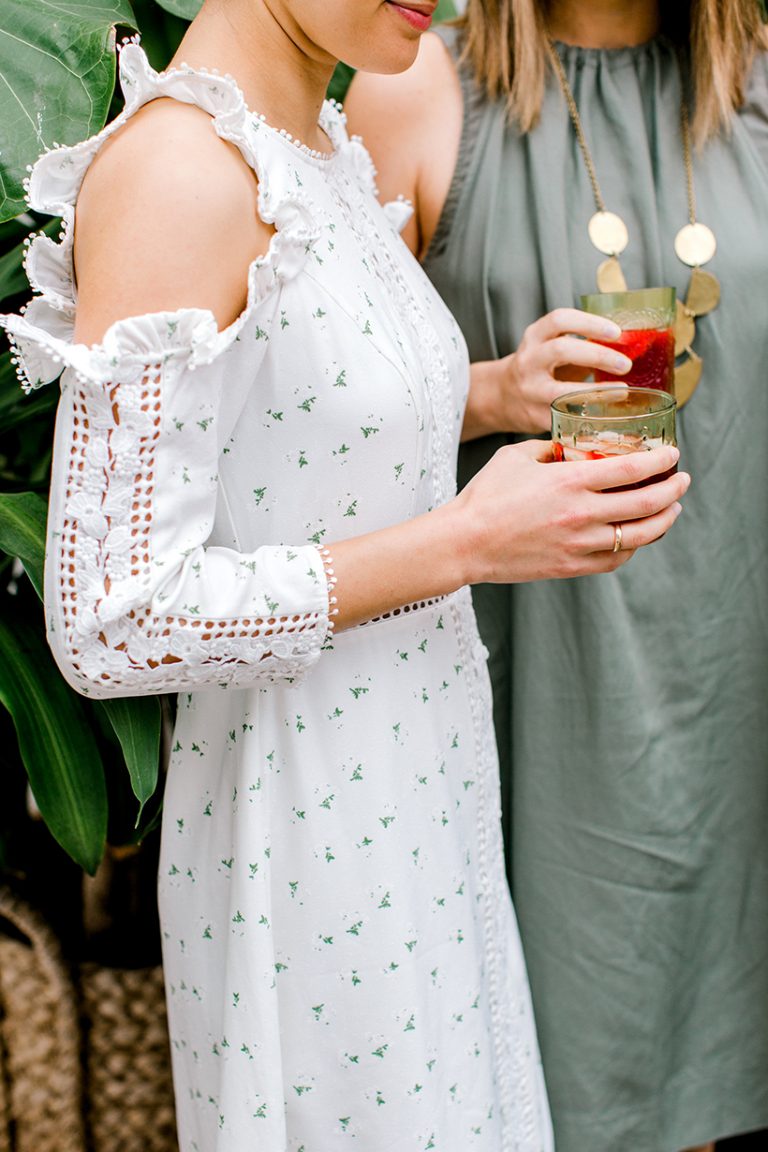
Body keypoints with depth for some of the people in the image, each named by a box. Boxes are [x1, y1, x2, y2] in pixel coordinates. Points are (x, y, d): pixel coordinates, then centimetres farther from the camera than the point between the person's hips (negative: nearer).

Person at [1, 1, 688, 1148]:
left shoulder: (326, 149, 6)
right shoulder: (173, 172, -22)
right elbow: (114, 622, -25)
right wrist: (467, 542, -22)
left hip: (419, 784, 9)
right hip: (303, 828, -9)